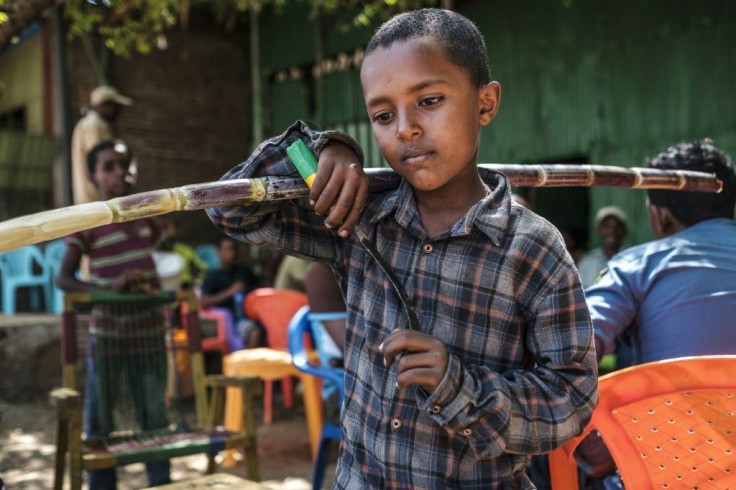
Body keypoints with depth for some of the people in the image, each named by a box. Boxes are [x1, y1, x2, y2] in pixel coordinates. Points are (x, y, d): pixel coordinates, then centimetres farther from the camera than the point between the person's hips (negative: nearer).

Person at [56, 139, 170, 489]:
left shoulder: (147, 216, 7)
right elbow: (63, 278, -14)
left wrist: (148, 284, 0)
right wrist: (109, 287, -28)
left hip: (149, 331, 4)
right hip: (107, 332, -4)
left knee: (155, 415, 10)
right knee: (99, 419, 5)